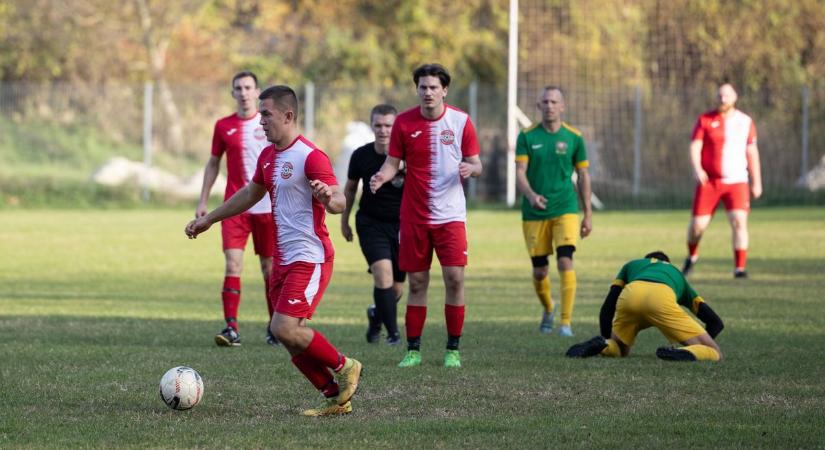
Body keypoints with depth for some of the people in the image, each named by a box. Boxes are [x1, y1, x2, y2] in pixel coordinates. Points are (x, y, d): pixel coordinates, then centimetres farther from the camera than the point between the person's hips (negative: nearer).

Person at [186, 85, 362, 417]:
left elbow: (339, 202, -23)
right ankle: (335, 397, 13)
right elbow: (250, 194, 29)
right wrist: (208, 220, 34)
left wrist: (329, 197, -47)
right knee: (289, 336, 5)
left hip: (309, 258, -9)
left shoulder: (310, 157, -15)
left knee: (284, 328, -19)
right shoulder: (268, 156, 12)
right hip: (283, 260, 9)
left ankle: (344, 367, 1)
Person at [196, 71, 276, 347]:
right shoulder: (224, 126, 6)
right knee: (232, 264, -13)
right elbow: (213, 164, 15)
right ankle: (231, 328, -16)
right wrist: (203, 201, 10)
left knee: (269, 268, 7)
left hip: (268, 207, -1)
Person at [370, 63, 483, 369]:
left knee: (454, 278, -9)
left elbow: (476, 163, 4)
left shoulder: (460, 121, -2)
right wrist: (382, 176, -17)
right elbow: (393, 162, 4)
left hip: (450, 214, -1)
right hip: (414, 215, 1)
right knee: (417, 282, 3)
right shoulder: (404, 122, 0)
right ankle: (413, 349, 12)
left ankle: (453, 349, 2)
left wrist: (471, 169, -19)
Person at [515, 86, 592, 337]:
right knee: (540, 271, 6)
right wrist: (531, 195, -26)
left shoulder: (573, 137, 1)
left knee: (565, 262, -17)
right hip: (534, 213, 1)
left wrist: (588, 213, 7)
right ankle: (548, 310, 35)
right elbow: (520, 172, -6)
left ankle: (566, 322, -15)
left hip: (565, 210, -1)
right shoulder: (527, 137, 0)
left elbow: (583, 175, 8)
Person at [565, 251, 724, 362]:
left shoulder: (631, 265, 43)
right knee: (714, 353, 5)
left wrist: (607, 341, 42)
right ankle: (684, 354, -29)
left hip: (630, 294, 2)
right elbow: (715, 322, 37)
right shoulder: (676, 274, 42)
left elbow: (607, 310, 33)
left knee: (620, 349, 29)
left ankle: (601, 345, -7)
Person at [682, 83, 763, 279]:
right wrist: (697, 169, -24)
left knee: (739, 221, -18)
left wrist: (757, 182, 12)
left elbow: (752, 153, 13)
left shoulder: (745, 122, 7)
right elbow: (695, 147, -5)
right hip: (709, 182, 0)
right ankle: (692, 256, 31)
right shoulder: (705, 120, 1)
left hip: (736, 182, 0)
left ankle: (740, 268, -13)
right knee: (698, 225, 0)